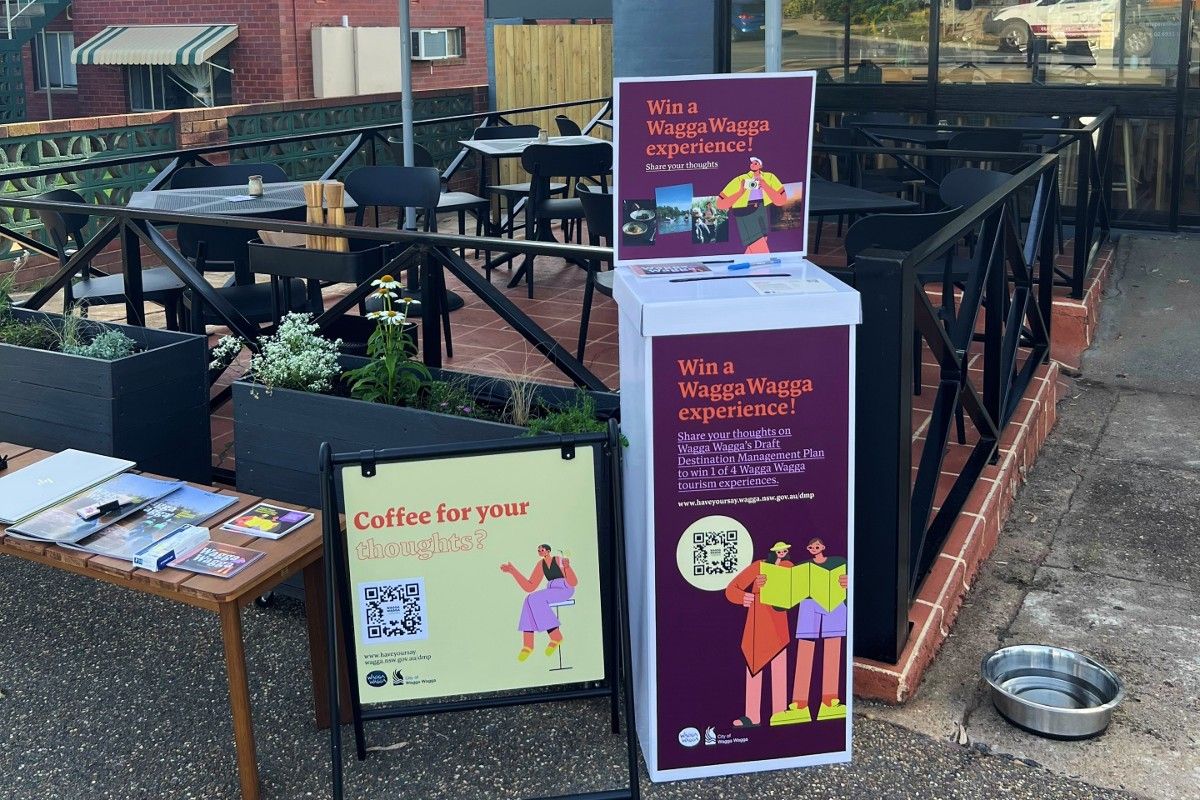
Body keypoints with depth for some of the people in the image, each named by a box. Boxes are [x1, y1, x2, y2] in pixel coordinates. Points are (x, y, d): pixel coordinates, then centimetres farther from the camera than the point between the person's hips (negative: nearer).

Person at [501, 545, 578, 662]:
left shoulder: (560, 561, -9)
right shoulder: (540, 564, 11)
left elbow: (573, 582, -17)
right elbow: (529, 587, 8)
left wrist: (567, 567, -35)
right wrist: (513, 571, 3)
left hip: (565, 590, -6)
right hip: (552, 591, 6)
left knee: (536, 599, -28)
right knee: (529, 600, -23)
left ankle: (556, 637, -21)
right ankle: (528, 644, -29)